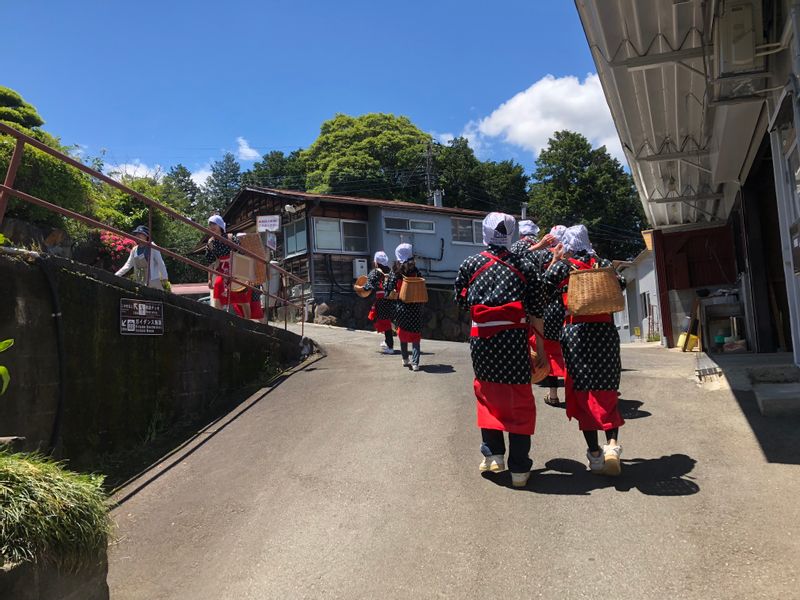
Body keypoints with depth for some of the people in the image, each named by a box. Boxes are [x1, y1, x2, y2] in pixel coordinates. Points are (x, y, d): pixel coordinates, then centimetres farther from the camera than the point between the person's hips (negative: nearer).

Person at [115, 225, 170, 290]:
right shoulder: (134, 250, 10)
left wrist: (165, 279, -9)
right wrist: (116, 275, 4)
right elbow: (128, 265, 13)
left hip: (153, 282, -6)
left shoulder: (152, 247, -7)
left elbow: (160, 263, -7)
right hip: (139, 283, 6)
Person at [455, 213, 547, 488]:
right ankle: (519, 468, 11)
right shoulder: (525, 265, 4)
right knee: (519, 399, 6)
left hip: (482, 339, 1)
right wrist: (540, 348, 8)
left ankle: (493, 452, 18)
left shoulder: (470, 265, 4)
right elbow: (536, 311, 2)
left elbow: (461, 302, 12)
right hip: (515, 337, 0)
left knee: (487, 393, 19)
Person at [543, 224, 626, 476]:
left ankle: (595, 453, 5)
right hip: (605, 330, 2)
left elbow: (543, 285, 8)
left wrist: (554, 259, 16)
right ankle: (612, 444, -8)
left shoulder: (563, 266, 1)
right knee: (606, 392, 9)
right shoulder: (603, 263, 8)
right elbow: (621, 286, 8)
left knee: (583, 392, 4)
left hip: (576, 331, -2)